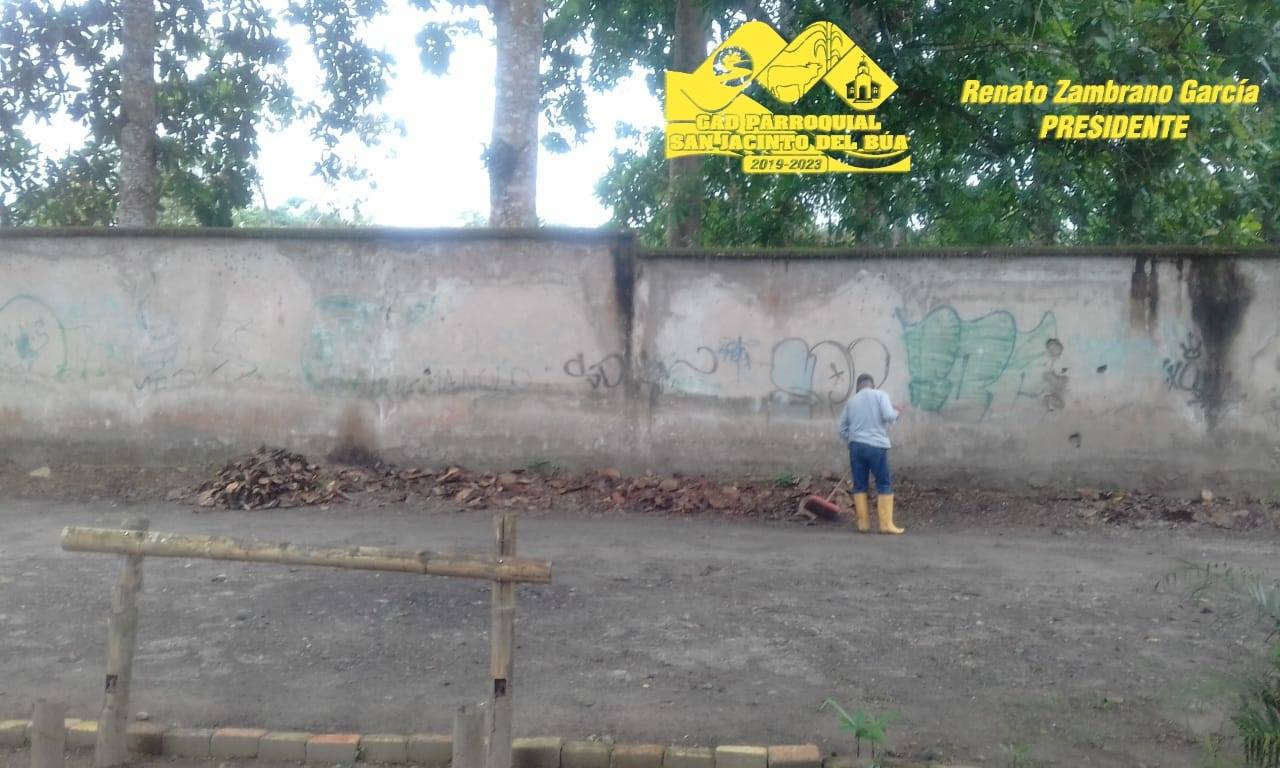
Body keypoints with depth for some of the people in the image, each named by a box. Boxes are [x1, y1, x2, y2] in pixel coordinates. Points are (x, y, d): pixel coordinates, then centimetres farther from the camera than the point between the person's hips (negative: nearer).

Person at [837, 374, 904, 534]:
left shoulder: (851, 401, 13)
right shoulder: (880, 395, 2)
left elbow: (843, 430, 12)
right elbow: (888, 415, -13)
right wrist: (896, 414, 8)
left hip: (856, 445, 4)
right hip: (877, 446, -4)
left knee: (859, 485, 8)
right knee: (884, 484, 2)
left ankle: (863, 522, 8)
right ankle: (886, 524, 0)